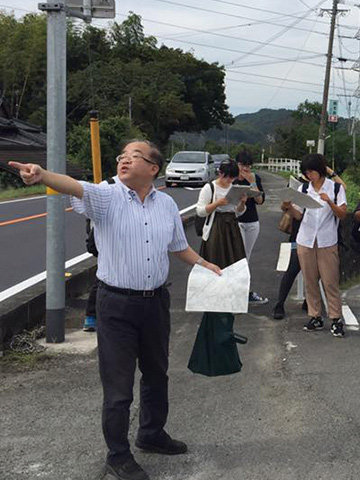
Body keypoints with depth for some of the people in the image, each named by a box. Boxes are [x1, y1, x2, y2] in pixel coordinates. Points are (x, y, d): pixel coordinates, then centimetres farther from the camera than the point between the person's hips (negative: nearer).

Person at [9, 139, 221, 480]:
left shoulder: (167, 204, 5)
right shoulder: (107, 197, -10)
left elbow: (178, 246, 20)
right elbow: (75, 187, -32)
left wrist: (204, 264, 11)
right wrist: (43, 176, -51)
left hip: (156, 301, 5)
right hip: (117, 304, -5)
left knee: (156, 374, 21)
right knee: (118, 385, 3)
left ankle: (152, 434, 43)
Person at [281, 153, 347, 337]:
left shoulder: (335, 188, -1)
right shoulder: (303, 189, 8)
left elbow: (342, 214, -7)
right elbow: (299, 215, 5)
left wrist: (329, 201, -23)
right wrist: (289, 208, -14)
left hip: (327, 242, -3)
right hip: (305, 240, 3)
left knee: (330, 282, -4)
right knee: (310, 281, 6)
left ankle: (336, 319, 2)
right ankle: (315, 317, 14)